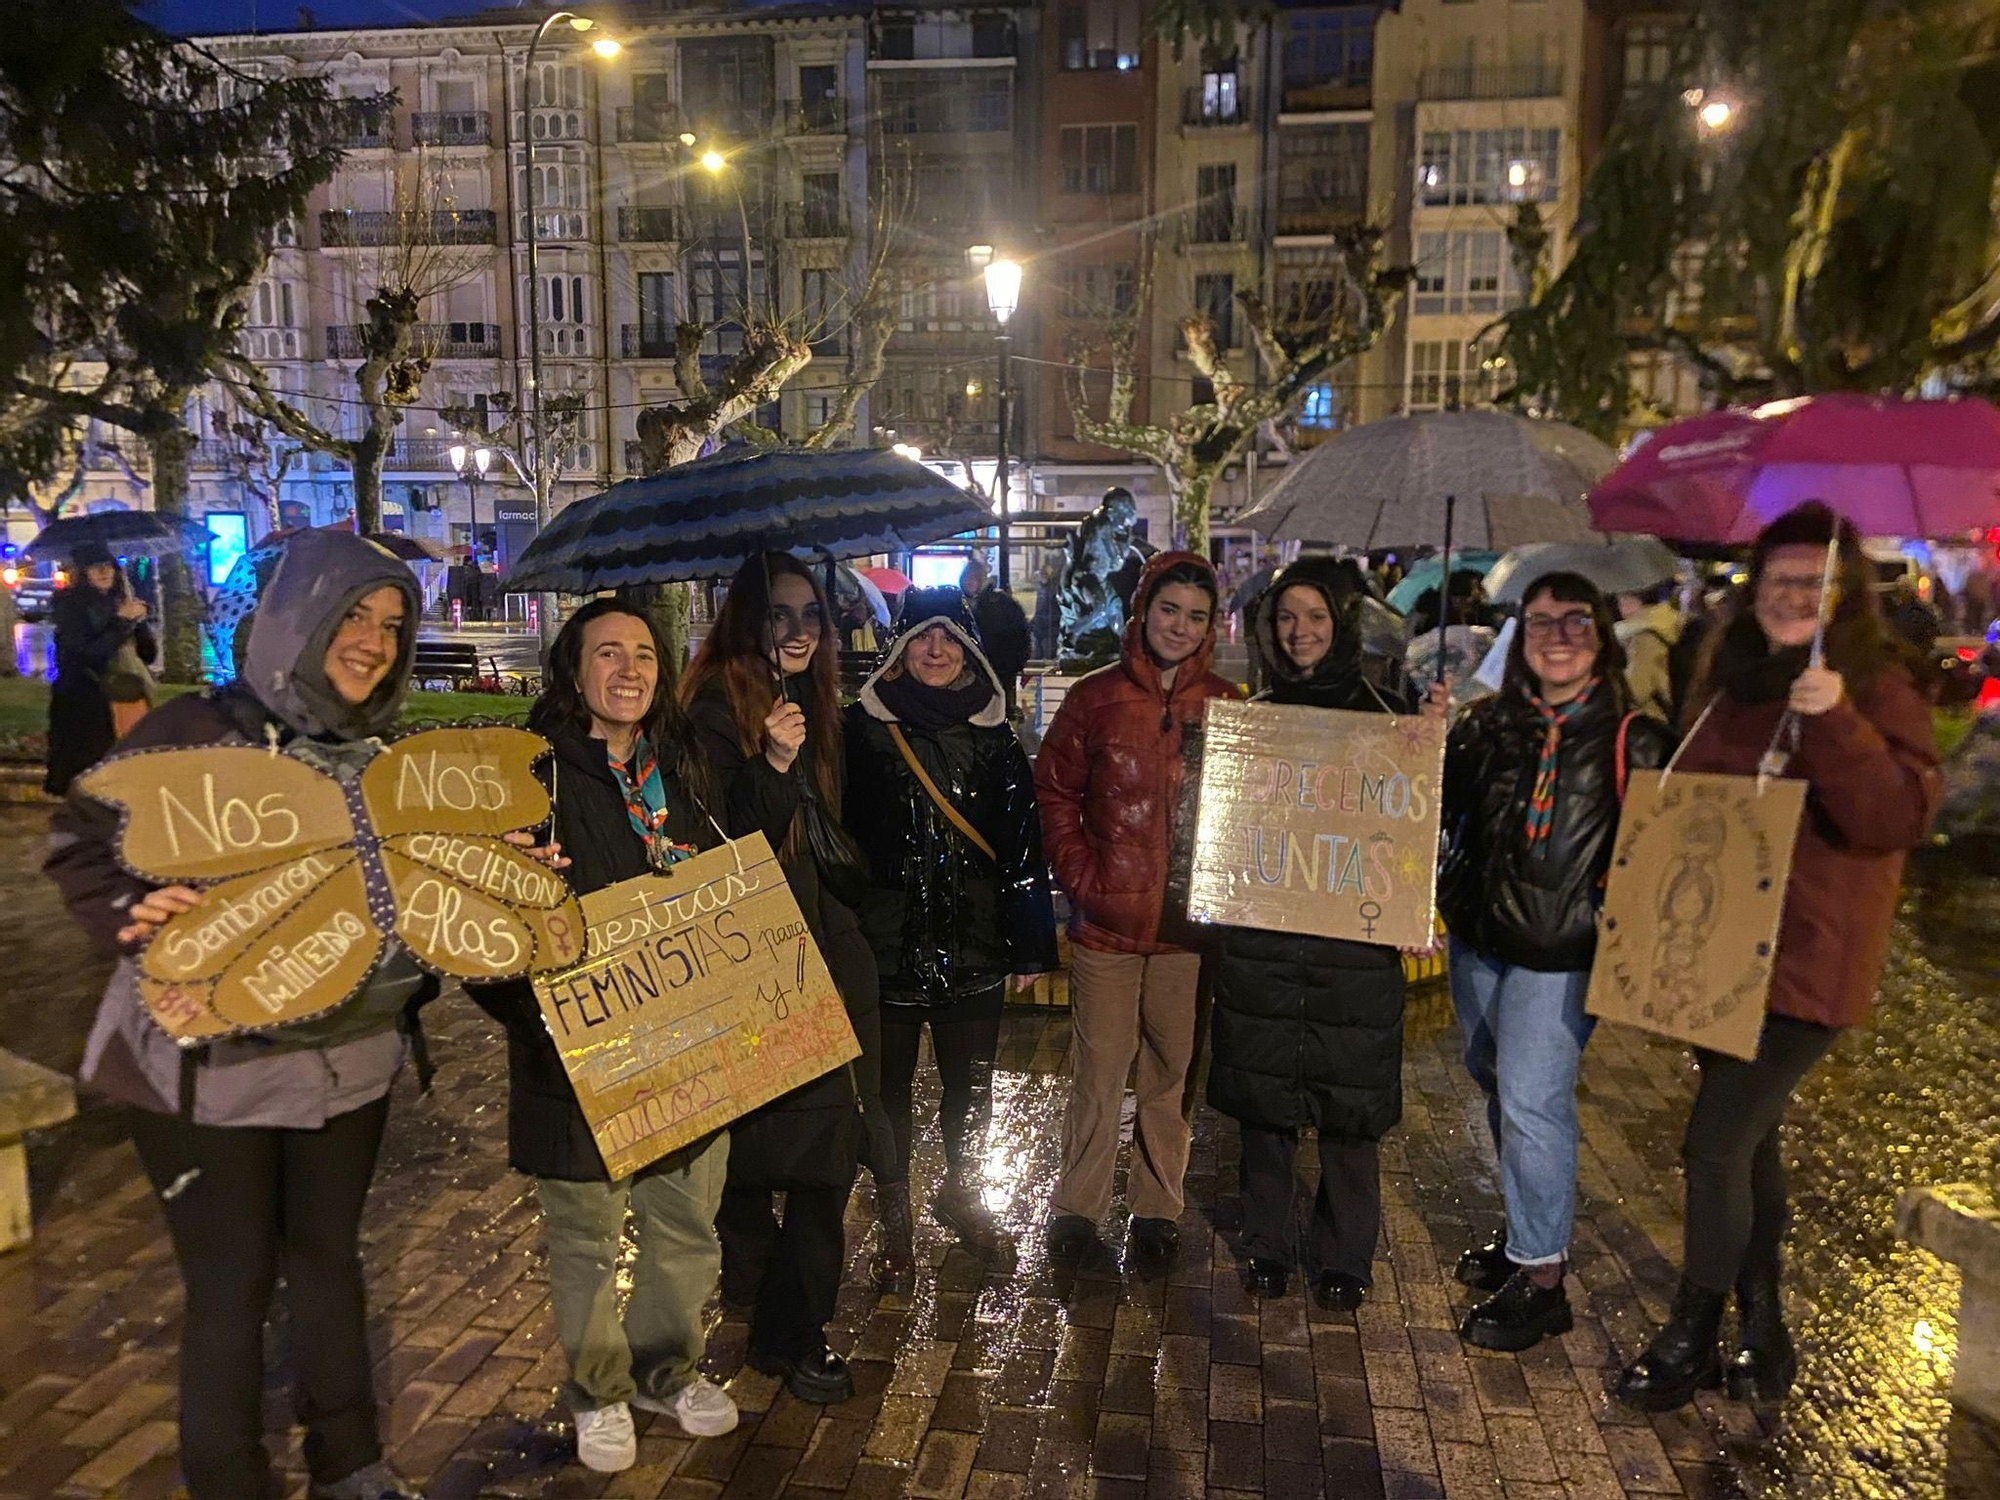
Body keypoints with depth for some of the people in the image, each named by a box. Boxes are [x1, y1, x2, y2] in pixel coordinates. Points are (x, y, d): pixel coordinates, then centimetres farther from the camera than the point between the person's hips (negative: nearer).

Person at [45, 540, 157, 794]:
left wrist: (138, 621, -7)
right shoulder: (71, 605, -3)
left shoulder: (120, 602, 10)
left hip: (127, 697, 4)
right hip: (83, 705, -4)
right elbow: (84, 656, -14)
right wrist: (122, 622, -15)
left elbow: (149, 655, 9)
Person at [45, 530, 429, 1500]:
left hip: (349, 1058, 5)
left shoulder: (385, 755, 4)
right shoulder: (198, 731, -12)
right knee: (232, 1285, 7)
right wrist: (133, 915, -27)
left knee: (328, 1259, 19)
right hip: (210, 1065, -5)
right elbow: (78, 843, -9)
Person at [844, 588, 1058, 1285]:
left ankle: (960, 1194, 41)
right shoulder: (865, 727, -3)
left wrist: (1030, 944, 2)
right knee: (890, 1090, 11)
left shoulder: (994, 736, 4)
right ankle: (895, 1226, 29)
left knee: (971, 1088, 15)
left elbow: (1024, 846, 4)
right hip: (887, 943, -2)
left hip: (975, 946, 2)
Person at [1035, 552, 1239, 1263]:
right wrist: (1080, 877, -6)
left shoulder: (1225, 705, 4)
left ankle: (1157, 1206, 29)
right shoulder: (1095, 697, 0)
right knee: (1098, 1069, 7)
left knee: (1173, 1070, 12)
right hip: (1107, 919, -1)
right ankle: (1077, 1204, 24)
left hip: (1188, 921, 2)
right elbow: (1054, 793, 3)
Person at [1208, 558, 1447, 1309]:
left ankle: (1345, 1259, 25)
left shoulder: (1386, 711, 2)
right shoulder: (1254, 713, 8)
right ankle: (1266, 1246, 28)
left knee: (1350, 1105, 7)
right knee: (1263, 1096, 10)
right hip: (1261, 941, 2)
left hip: (1354, 938, -2)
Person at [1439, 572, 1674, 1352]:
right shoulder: (1489, 722, 5)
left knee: (1531, 1101, -6)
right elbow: (1443, 810, 4)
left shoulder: (1631, 739, -6)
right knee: (1494, 1083, 17)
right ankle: (1527, 1232, 37)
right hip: (1477, 936, 5)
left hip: (1559, 950, -5)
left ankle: (1540, 1277, 10)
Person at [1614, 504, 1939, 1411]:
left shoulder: (1877, 688, -9)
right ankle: (1763, 1327, 35)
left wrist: (1836, 723, -32)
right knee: (1748, 1138, 17)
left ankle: (1690, 1341, 14)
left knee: (1716, 1147, -6)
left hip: (1804, 967, -6)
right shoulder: (1727, 680, 9)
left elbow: (1899, 820, -21)